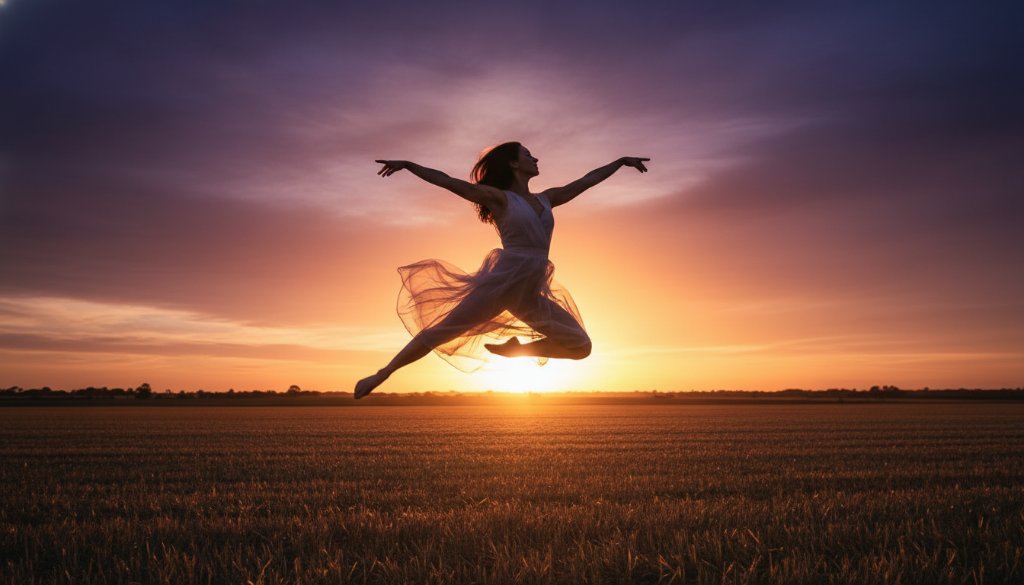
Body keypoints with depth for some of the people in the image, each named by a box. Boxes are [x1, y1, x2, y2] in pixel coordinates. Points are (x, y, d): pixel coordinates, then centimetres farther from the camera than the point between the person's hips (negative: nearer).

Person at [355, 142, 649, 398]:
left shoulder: (546, 199, 16)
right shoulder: (499, 197, 0)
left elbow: (587, 180, 25)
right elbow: (447, 181, -5)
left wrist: (621, 160, 32)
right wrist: (407, 164, -13)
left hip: (530, 295, 6)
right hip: (501, 283, -6)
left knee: (581, 345, 4)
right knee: (439, 332, -8)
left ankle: (514, 347, 13)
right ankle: (381, 375, 4)